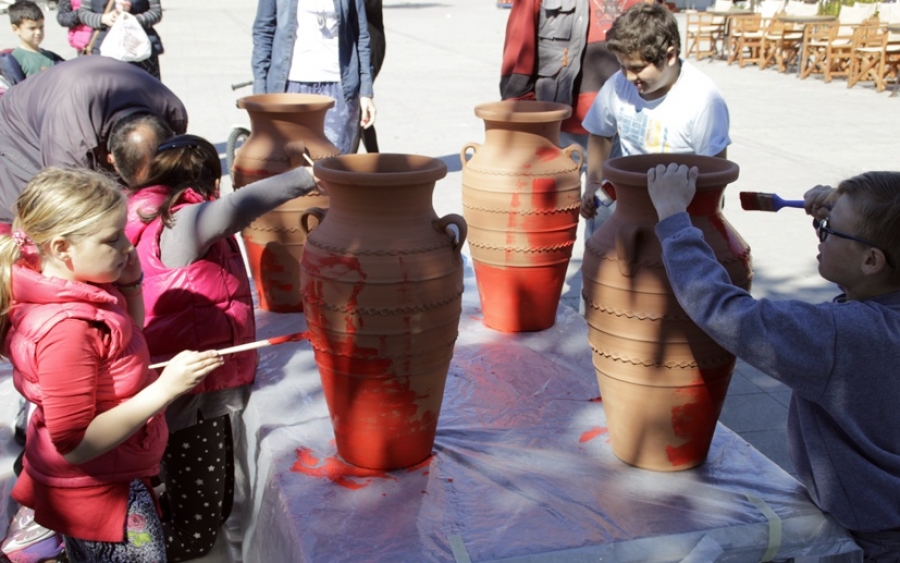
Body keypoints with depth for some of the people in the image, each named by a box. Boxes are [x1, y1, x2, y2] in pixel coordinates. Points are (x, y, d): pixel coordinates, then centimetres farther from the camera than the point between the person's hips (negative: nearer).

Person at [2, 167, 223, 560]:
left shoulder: (84, 288, -5)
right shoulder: (66, 329, -32)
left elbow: (125, 343, 13)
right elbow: (75, 445, -30)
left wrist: (131, 285, -5)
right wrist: (165, 389, -33)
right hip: (98, 495, -9)